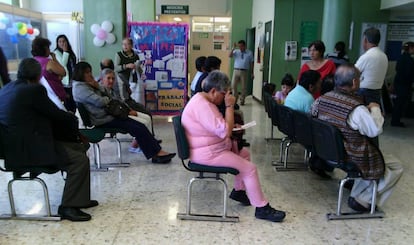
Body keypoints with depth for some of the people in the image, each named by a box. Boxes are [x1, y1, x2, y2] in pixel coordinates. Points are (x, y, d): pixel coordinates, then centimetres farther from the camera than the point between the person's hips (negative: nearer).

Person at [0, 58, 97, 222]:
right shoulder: (34, 90, -14)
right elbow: (56, 115, -8)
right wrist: (74, 119, 12)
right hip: (26, 150, -10)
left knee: (79, 148, 14)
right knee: (79, 160, -15)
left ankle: (79, 198, 20)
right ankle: (68, 207, -6)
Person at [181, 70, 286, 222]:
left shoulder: (202, 99, 8)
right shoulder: (203, 106, -26)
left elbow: (218, 127, 21)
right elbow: (225, 131, -30)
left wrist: (231, 126, 4)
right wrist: (230, 106, -22)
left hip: (211, 147, 11)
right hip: (207, 153, -11)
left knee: (244, 153, 19)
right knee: (250, 169, -8)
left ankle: (239, 191, 28)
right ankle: (262, 208, 5)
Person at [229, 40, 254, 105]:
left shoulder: (249, 53, 4)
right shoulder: (236, 52, 6)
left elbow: (251, 63, 6)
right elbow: (230, 56, -10)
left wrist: (252, 73, 4)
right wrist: (233, 48, -17)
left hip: (244, 72, -1)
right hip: (236, 70, 1)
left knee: (243, 87, 5)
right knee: (233, 85, -1)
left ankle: (242, 100, 18)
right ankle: (235, 99, 16)